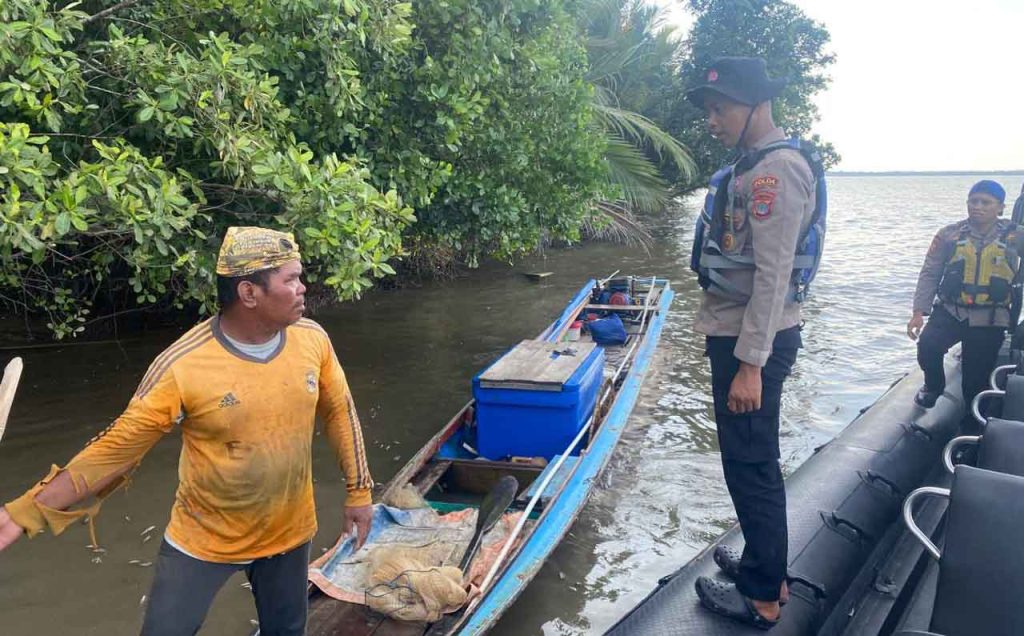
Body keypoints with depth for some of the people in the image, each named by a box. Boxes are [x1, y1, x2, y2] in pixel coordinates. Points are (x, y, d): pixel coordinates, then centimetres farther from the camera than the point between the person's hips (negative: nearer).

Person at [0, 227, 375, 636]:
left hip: (289, 533, 3)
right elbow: (119, 445, -15)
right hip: (204, 539, -3)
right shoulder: (182, 366, -25)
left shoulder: (312, 338, -13)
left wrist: (358, 490, 5)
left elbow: (339, 411, 1)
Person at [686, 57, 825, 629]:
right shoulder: (755, 165, 15)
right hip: (739, 335, 10)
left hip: (754, 343, -10)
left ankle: (761, 597, 15)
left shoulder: (777, 168, -17)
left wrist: (749, 364, -23)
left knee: (751, 465, 0)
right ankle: (766, 565, 35)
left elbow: (773, 275, -22)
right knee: (753, 461, 19)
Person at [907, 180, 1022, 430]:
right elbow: (929, 274, -1)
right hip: (950, 311, 0)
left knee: (977, 378, 4)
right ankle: (933, 386, 7)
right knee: (928, 345, -26)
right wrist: (919, 311, -9)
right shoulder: (949, 235, 0)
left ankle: (973, 421, 32)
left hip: (989, 320, 0)